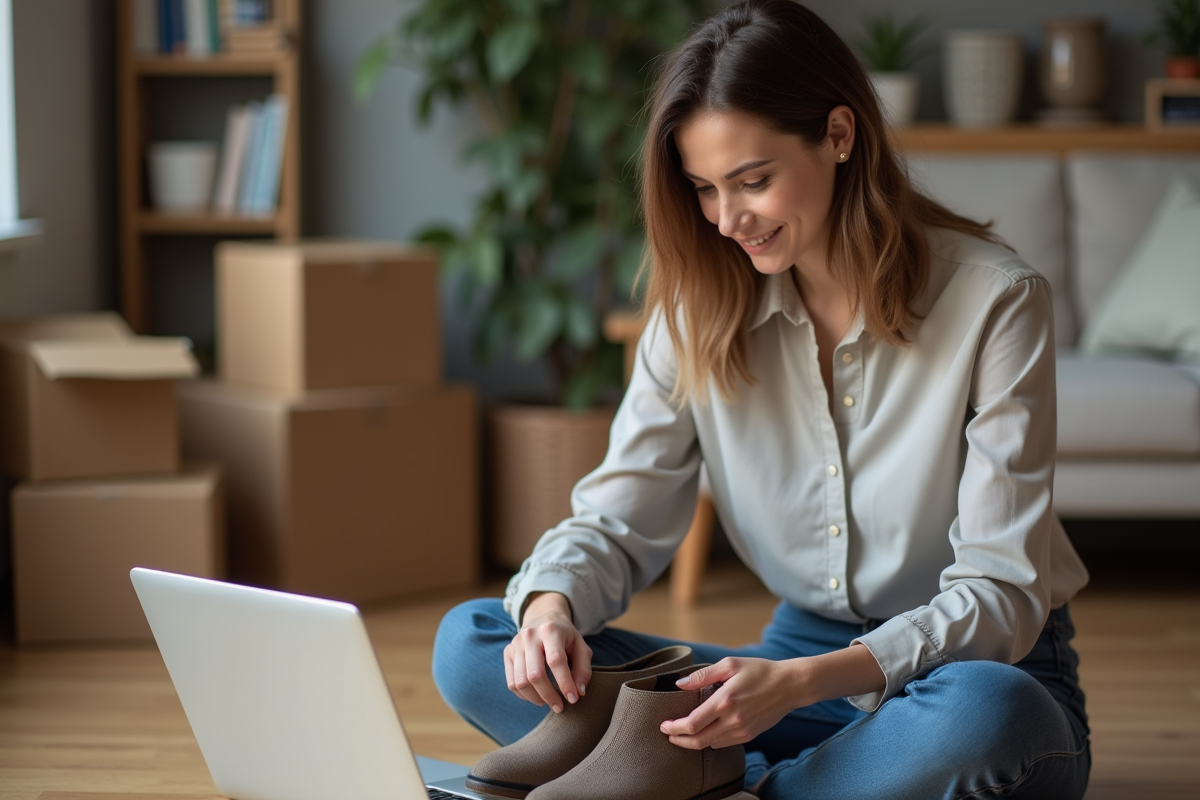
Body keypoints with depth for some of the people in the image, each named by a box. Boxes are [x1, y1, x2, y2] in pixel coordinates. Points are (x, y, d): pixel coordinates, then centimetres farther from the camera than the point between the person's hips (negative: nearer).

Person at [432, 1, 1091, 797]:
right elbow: (616, 519, 1)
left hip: (981, 670, -3)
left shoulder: (994, 300, -15)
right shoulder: (700, 307, -1)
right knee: (470, 645, -12)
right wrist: (551, 606, -24)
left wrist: (803, 682, -33)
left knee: (982, 716, -42)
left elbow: (1002, 591, -18)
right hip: (797, 652, 4)